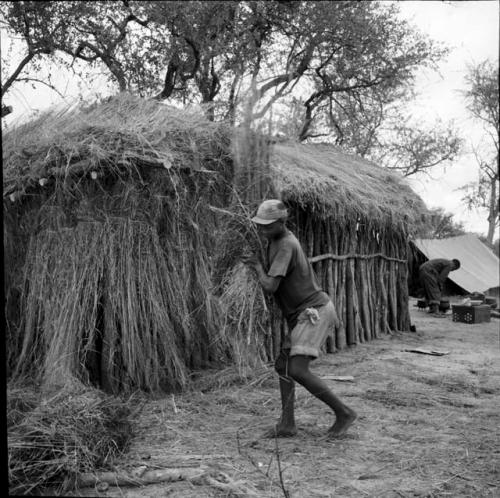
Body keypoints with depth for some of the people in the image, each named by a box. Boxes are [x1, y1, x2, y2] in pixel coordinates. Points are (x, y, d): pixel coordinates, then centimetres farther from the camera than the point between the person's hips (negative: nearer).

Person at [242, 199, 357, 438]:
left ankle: (343, 412, -4)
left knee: (298, 370, -17)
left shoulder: (285, 246, -18)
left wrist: (257, 265, -7)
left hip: (315, 312, -10)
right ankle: (287, 424, 12)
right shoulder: (278, 239, 13)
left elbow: (270, 286, -25)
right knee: (282, 365, 10)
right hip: (305, 313, 10)